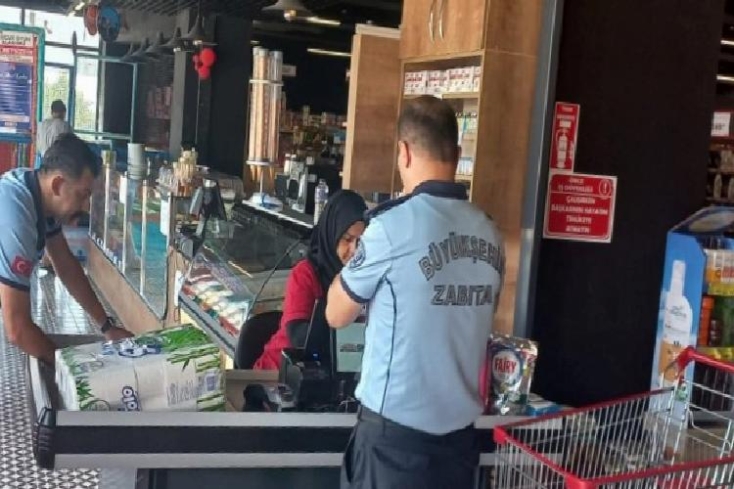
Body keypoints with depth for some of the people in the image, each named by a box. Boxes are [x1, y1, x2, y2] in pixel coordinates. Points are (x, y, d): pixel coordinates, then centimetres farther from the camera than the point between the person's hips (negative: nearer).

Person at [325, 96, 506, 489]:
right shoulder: (489, 234, 0)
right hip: (460, 427, 5)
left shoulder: (393, 224, -15)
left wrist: (359, 259, 11)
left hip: (396, 426, -5)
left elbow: (336, 314, -3)